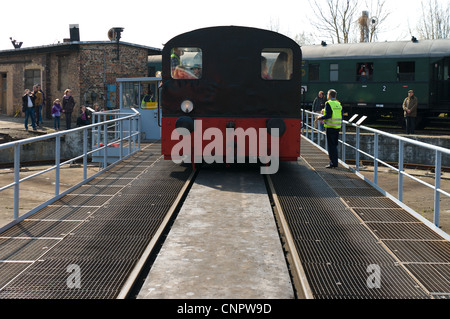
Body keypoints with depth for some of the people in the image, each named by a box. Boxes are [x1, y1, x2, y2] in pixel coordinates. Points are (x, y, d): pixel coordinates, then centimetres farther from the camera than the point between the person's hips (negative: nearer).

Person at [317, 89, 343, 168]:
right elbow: (341, 115, 12)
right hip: (337, 126, 7)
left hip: (330, 126, -7)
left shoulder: (328, 103, -10)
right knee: (335, 145, 14)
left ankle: (333, 163, -4)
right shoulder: (338, 104, 11)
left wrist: (320, 117, -5)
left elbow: (328, 115, -19)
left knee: (331, 145, -3)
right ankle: (335, 162, 17)